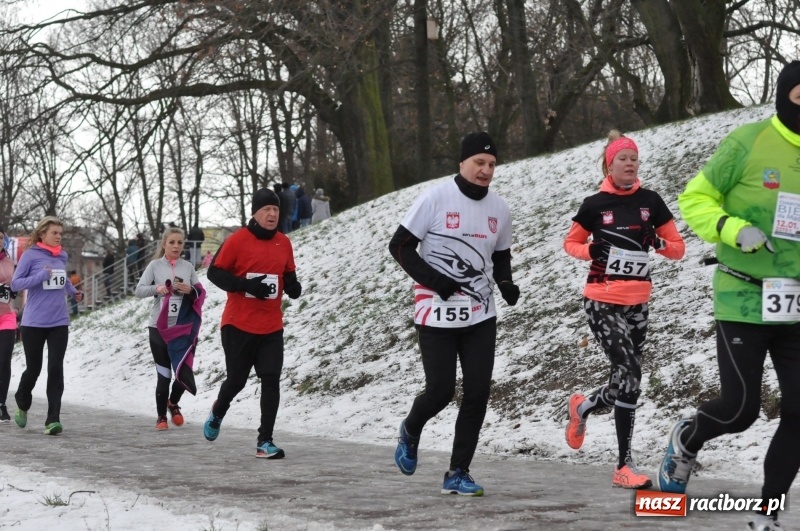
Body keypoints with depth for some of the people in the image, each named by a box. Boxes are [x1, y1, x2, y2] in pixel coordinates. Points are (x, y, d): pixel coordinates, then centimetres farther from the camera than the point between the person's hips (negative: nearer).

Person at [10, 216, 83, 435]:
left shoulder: (62, 256, 8)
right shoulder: (31, 255, -7)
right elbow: (15, 283, -9)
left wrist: (73, 291, 7)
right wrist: (41, 276, -22)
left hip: (59, 323, 3)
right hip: (34, 323, -3)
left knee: (56, 370, -5)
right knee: (33, 368, 7)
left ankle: (53, 420, -6)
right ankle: (22, 405, 36)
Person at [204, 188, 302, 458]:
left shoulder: (284, 243, 6)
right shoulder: (238, 240, -9)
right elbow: (215, 273, -8)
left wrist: (293, 285, -6)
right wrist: (248, 285, -20)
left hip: (272, 327, 3)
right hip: (238, 325, -3)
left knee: (271, 380, -6)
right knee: (236, 379, 7)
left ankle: (265, 441, -2)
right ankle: (217, 413, 40)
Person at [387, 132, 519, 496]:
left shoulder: (499, 209, 6)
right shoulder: (435, 199, -10)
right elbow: (399, 245, -8)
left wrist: (506, 283, -1)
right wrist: (433, 279, -18)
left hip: (480, 315, 5)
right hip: (437, 314, -4)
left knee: (478, 391, -2)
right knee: (441, 390, -4)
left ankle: (458, 473, 9)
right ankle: (410, 431, 31)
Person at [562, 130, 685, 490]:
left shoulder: (650, 201, 4)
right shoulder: (595, 205, -2)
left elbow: (678, 248, 7)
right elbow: (570, 243, 9)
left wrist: (660, 244, -15)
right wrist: (591, 251, -12)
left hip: (638, 304, 4)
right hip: (602, 302, -4)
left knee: (625, 380, 8)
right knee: (629, 376, -15)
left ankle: (583, 407, 40)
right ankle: (624, 467, -8)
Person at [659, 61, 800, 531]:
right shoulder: (748, 143, -9)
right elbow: (695, 200, -4)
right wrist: (734, 230, -21)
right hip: (744, 299, -4)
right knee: (740, 409, -2)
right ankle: (687, 440, 33)